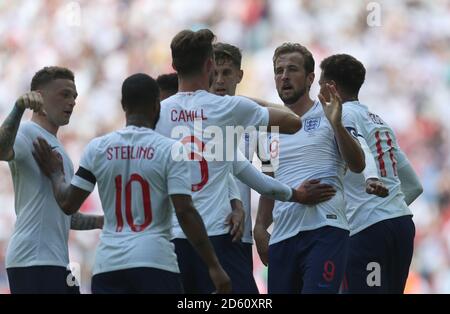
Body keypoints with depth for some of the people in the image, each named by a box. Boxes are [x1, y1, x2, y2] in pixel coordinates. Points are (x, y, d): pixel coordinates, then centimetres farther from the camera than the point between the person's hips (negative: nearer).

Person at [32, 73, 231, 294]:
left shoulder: (97, 148, 7)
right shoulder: (170, 150, -3)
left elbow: (68, 204, 11)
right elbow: (185, 212, -9)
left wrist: (55, 174, 31)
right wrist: (213, 266, -6)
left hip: (108, 266, 4)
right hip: (155, 261, -4)